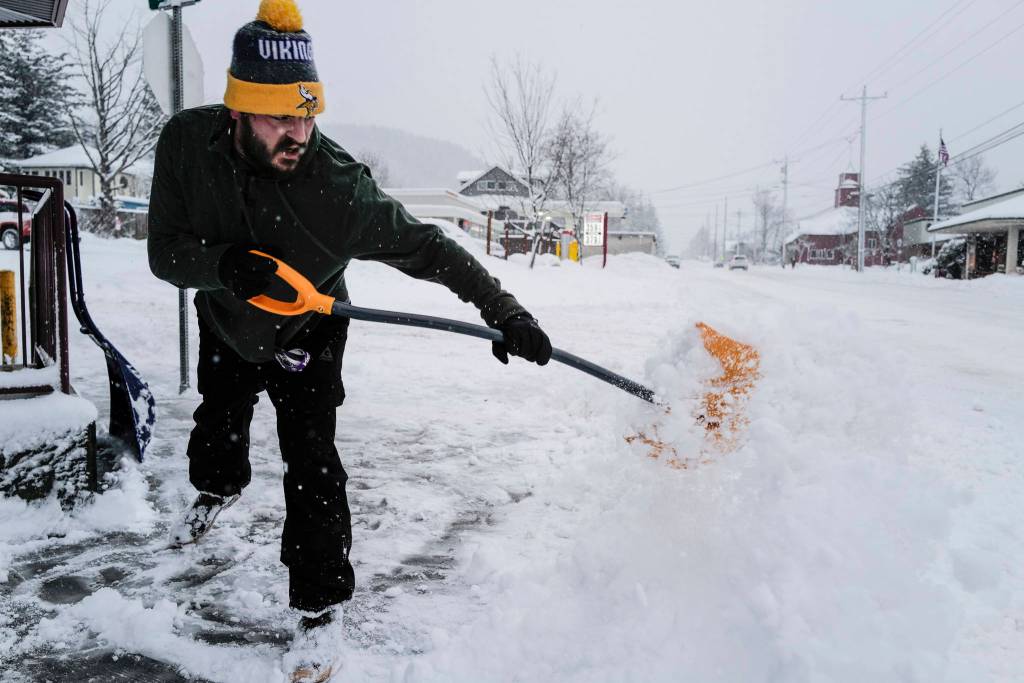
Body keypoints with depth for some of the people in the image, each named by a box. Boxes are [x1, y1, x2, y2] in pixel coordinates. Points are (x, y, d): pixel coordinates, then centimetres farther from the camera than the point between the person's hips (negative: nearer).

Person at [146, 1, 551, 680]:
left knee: (312, 464, -12)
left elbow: (427, 246, -32)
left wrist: (503, 310, -37)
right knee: (218, 426, 28)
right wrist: (223, 263, -46)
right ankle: (219, 489, 65)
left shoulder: (338, 186, -37)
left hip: (307, 337, -4)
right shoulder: (187, 142, -27)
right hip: (225, 324, 4)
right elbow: (166, 252, -25)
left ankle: (322, 607, 7)